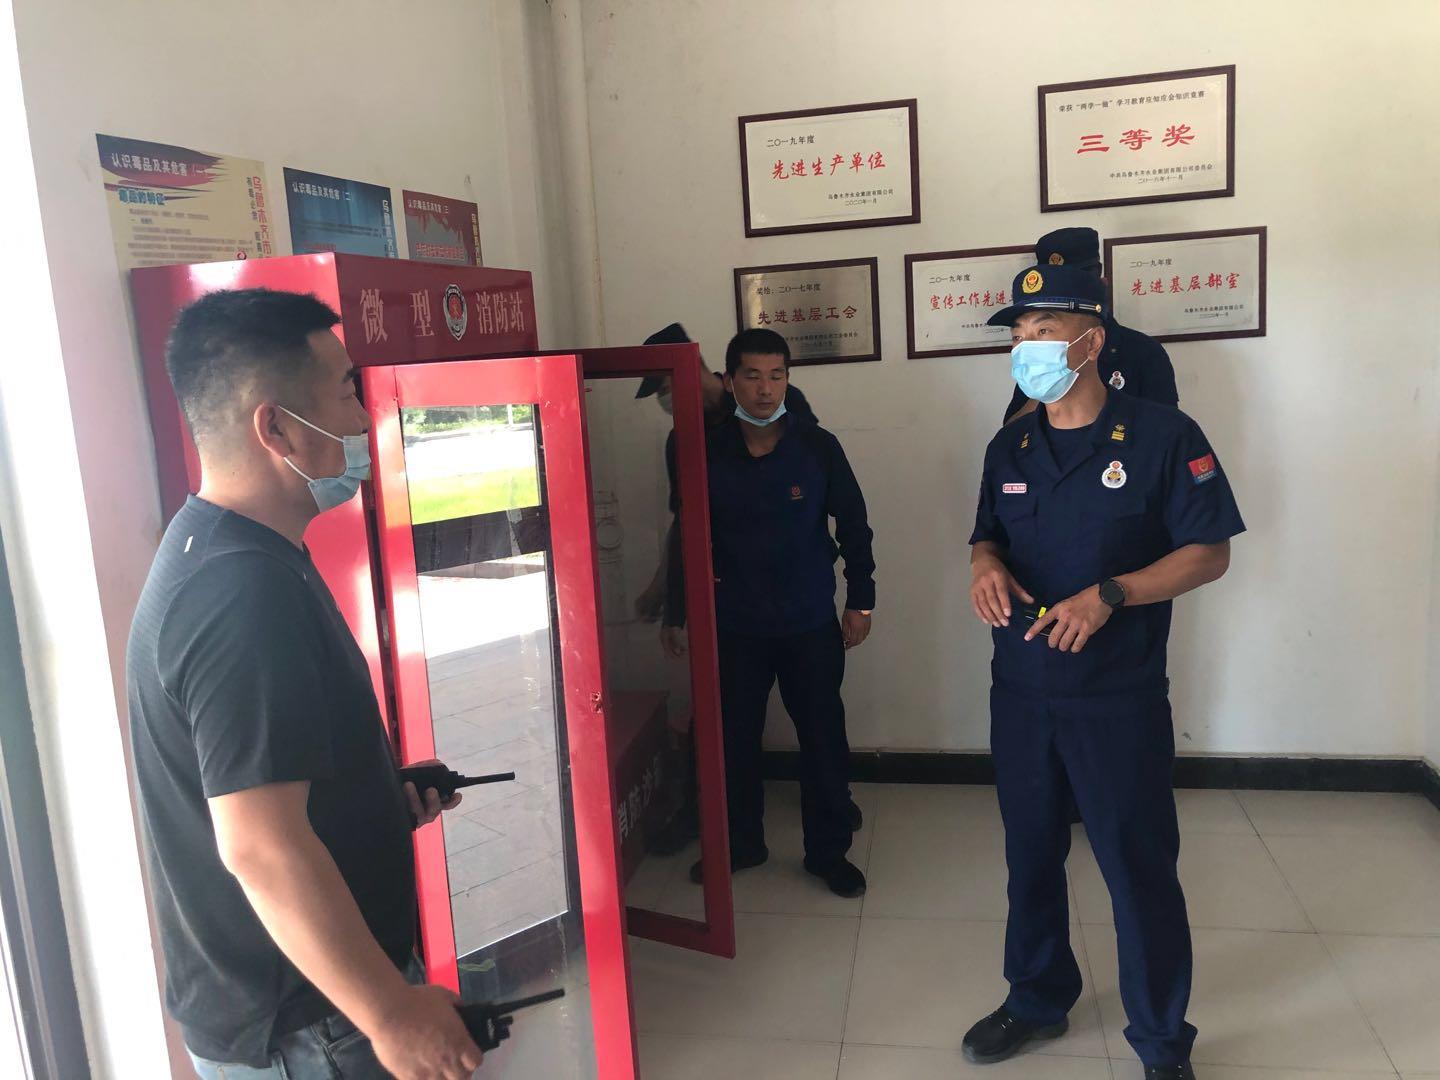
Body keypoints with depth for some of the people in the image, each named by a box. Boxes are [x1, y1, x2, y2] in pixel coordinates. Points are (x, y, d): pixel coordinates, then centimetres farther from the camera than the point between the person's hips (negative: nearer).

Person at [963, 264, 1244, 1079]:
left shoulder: (1162, 436, -10)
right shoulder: (1011, 448, 6)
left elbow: (1210, 553, -10)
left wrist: (1107, 595, -23)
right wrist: (985, 563, -9)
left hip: (1120, 699, -5)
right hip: (1022, 695, 5)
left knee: (1139, 866, 6)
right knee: (1031, 854, 17)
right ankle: (1038, 1001, 38)